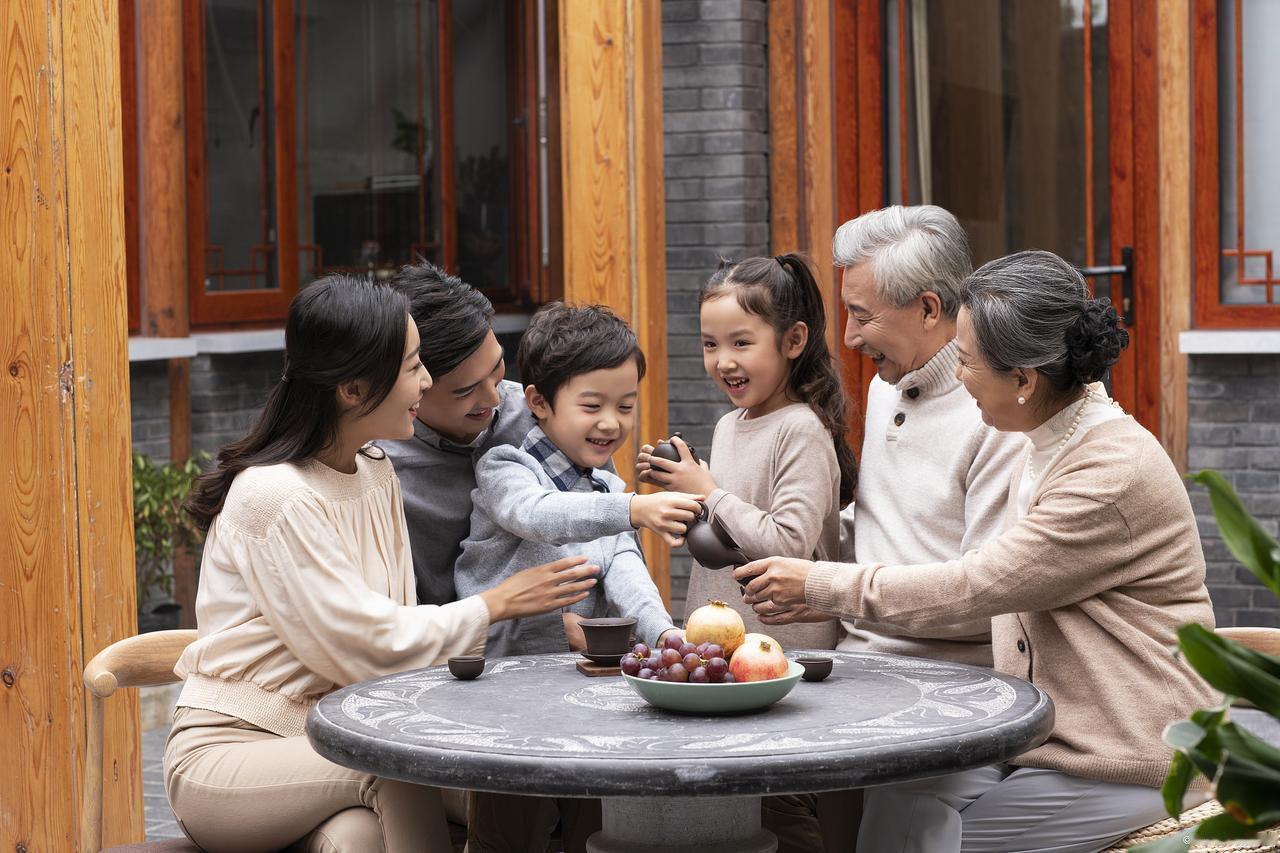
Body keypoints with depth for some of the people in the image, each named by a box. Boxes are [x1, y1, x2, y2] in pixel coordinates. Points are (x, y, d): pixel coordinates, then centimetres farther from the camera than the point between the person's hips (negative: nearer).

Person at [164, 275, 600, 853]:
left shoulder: (375, 473, 9)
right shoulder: (276, 499, -19)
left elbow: (398, 628, 6)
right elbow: (370, 645, -17)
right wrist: (497, 604, -8)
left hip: (324, 738, 6)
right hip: (227, 756, -6)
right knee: (402, 769, -31)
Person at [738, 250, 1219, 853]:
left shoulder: (1115, 473, -21)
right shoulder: (1048, 451, 10)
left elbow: (973, 587, -20)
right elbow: (985, 588, 15)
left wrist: (820, 582, -10)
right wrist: (819, 601, 10)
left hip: (1129, 768, -8)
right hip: (1044, 735, 8)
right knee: (896, 798, -13)